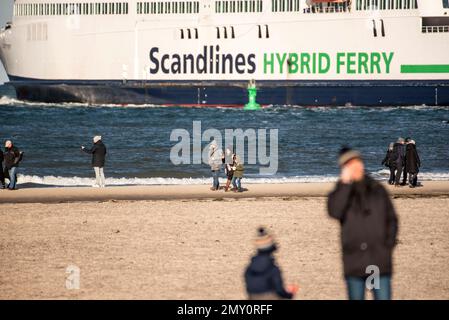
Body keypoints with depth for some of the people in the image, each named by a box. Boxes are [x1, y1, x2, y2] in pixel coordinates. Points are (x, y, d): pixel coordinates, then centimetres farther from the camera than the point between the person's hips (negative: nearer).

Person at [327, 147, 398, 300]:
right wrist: (345, 183, -13)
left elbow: (391, 219, 13)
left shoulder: (378, 190, 10)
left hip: (380, 261, 0)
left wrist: (389, 245, 1)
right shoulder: (341, 192, 5)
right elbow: (334, 212, -16)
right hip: (354, 262, 0)